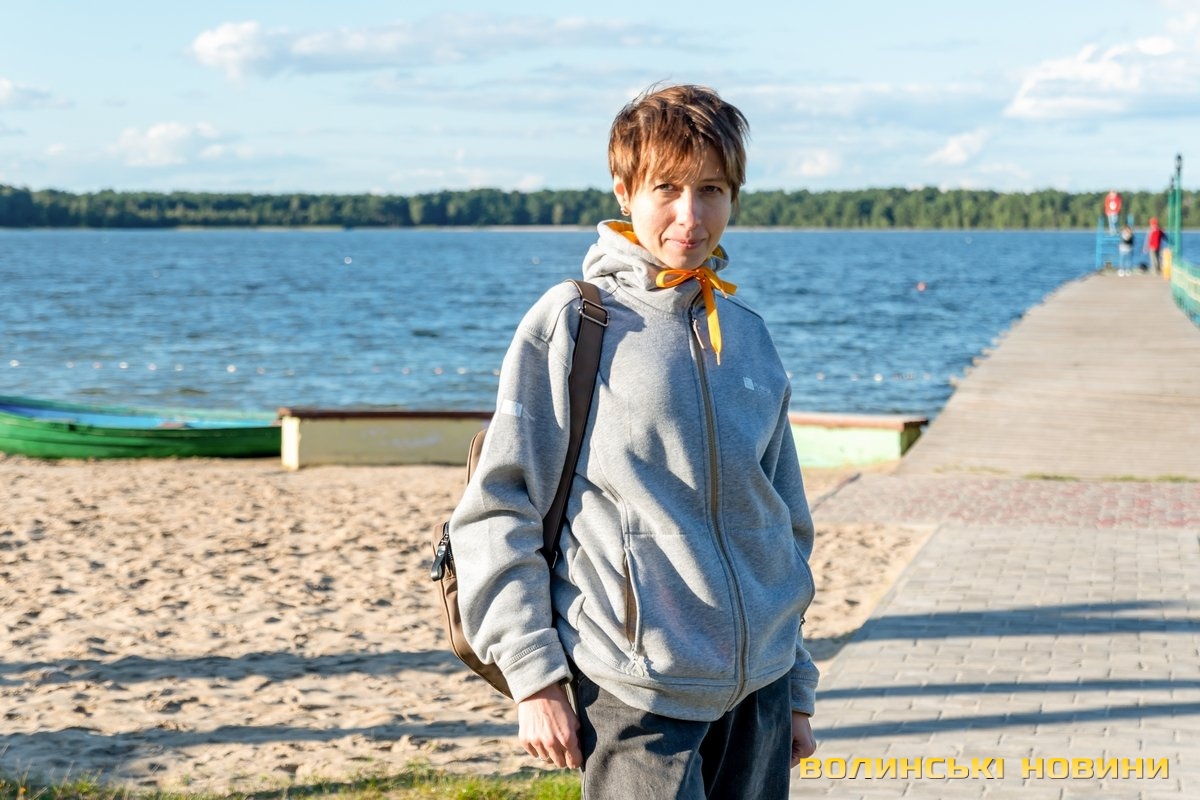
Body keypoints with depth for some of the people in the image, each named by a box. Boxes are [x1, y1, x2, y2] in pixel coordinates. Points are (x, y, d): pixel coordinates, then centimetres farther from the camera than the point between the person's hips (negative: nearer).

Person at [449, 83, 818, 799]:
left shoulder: (749, 336, 11)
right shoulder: (570, 323, -5)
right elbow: (497, 512, -6)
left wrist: (797, 688, 18)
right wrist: (533, 677, -10)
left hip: (760, 687, 5)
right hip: (637, 692, -5)